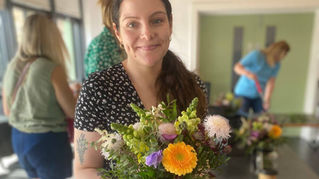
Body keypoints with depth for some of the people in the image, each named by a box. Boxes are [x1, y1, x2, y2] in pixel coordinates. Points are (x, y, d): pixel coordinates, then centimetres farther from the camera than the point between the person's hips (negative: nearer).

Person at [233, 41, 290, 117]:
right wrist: (248, 73, -40)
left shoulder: (276, 64, -1)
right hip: (244, 93, -5)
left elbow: (271, 82, -8)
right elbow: (237, 67, -21)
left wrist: (267, 100, -17)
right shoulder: (256, 55, -17)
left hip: (259, 95, 5)